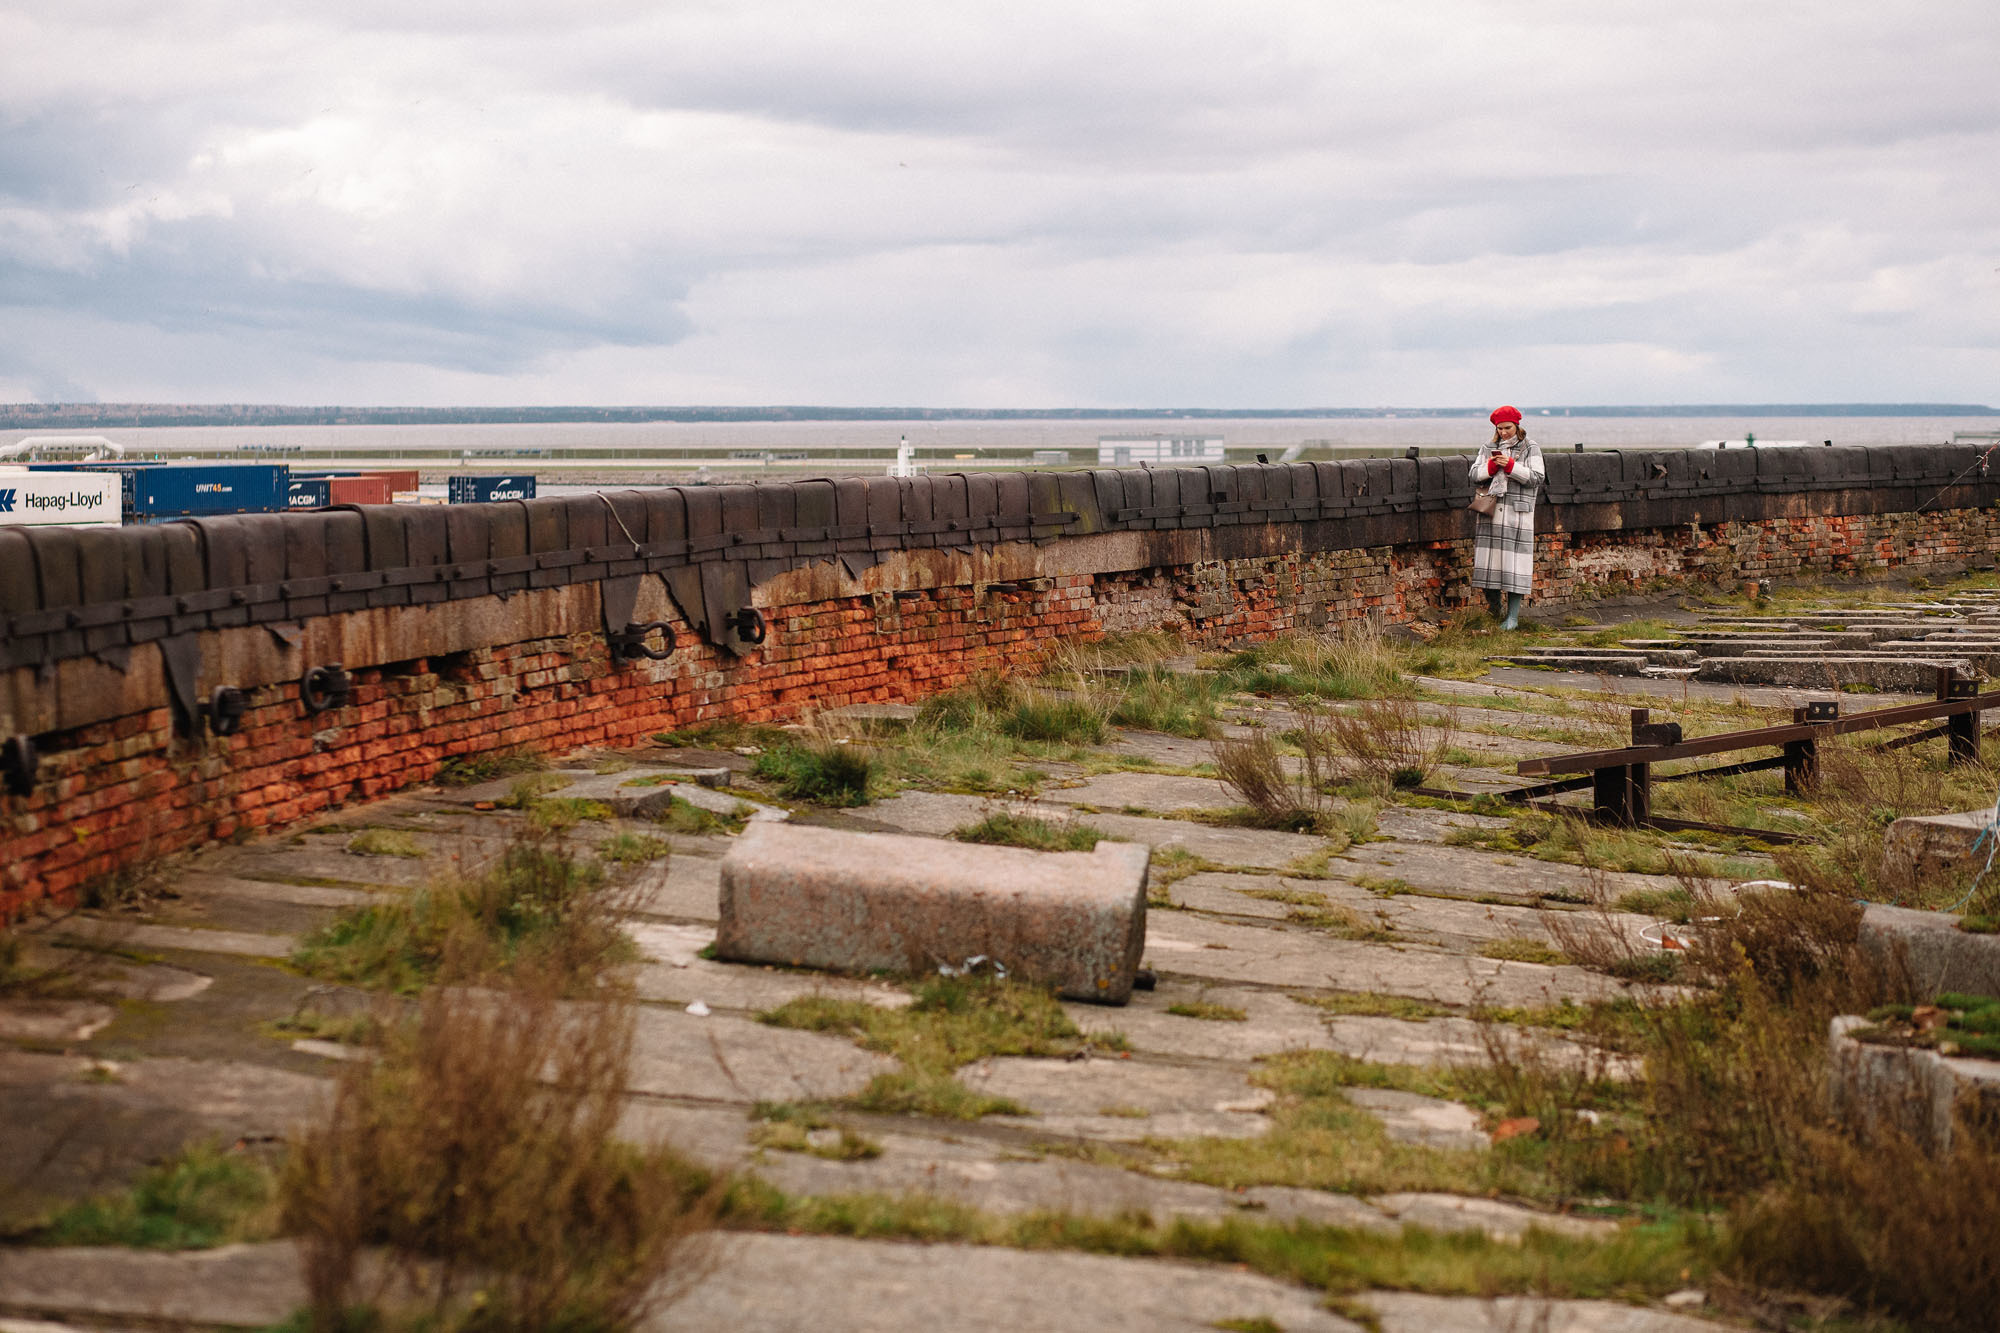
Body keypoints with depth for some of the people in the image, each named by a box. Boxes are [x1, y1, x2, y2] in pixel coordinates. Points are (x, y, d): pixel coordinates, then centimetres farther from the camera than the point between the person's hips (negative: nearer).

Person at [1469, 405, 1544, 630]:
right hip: (1491, 510, 3)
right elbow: (1474, 475, 9)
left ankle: (1513, 617, -1)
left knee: (1514, 559, -5)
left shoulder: (1530, 448, 3)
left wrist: (1510, 466, -15)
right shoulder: (1489, 447, 13)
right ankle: (1493, 604, 21)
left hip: (1518, 511, -3)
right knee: (1489, 558, 0)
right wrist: (1491, 466, -10)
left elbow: (1536, 478, -6)